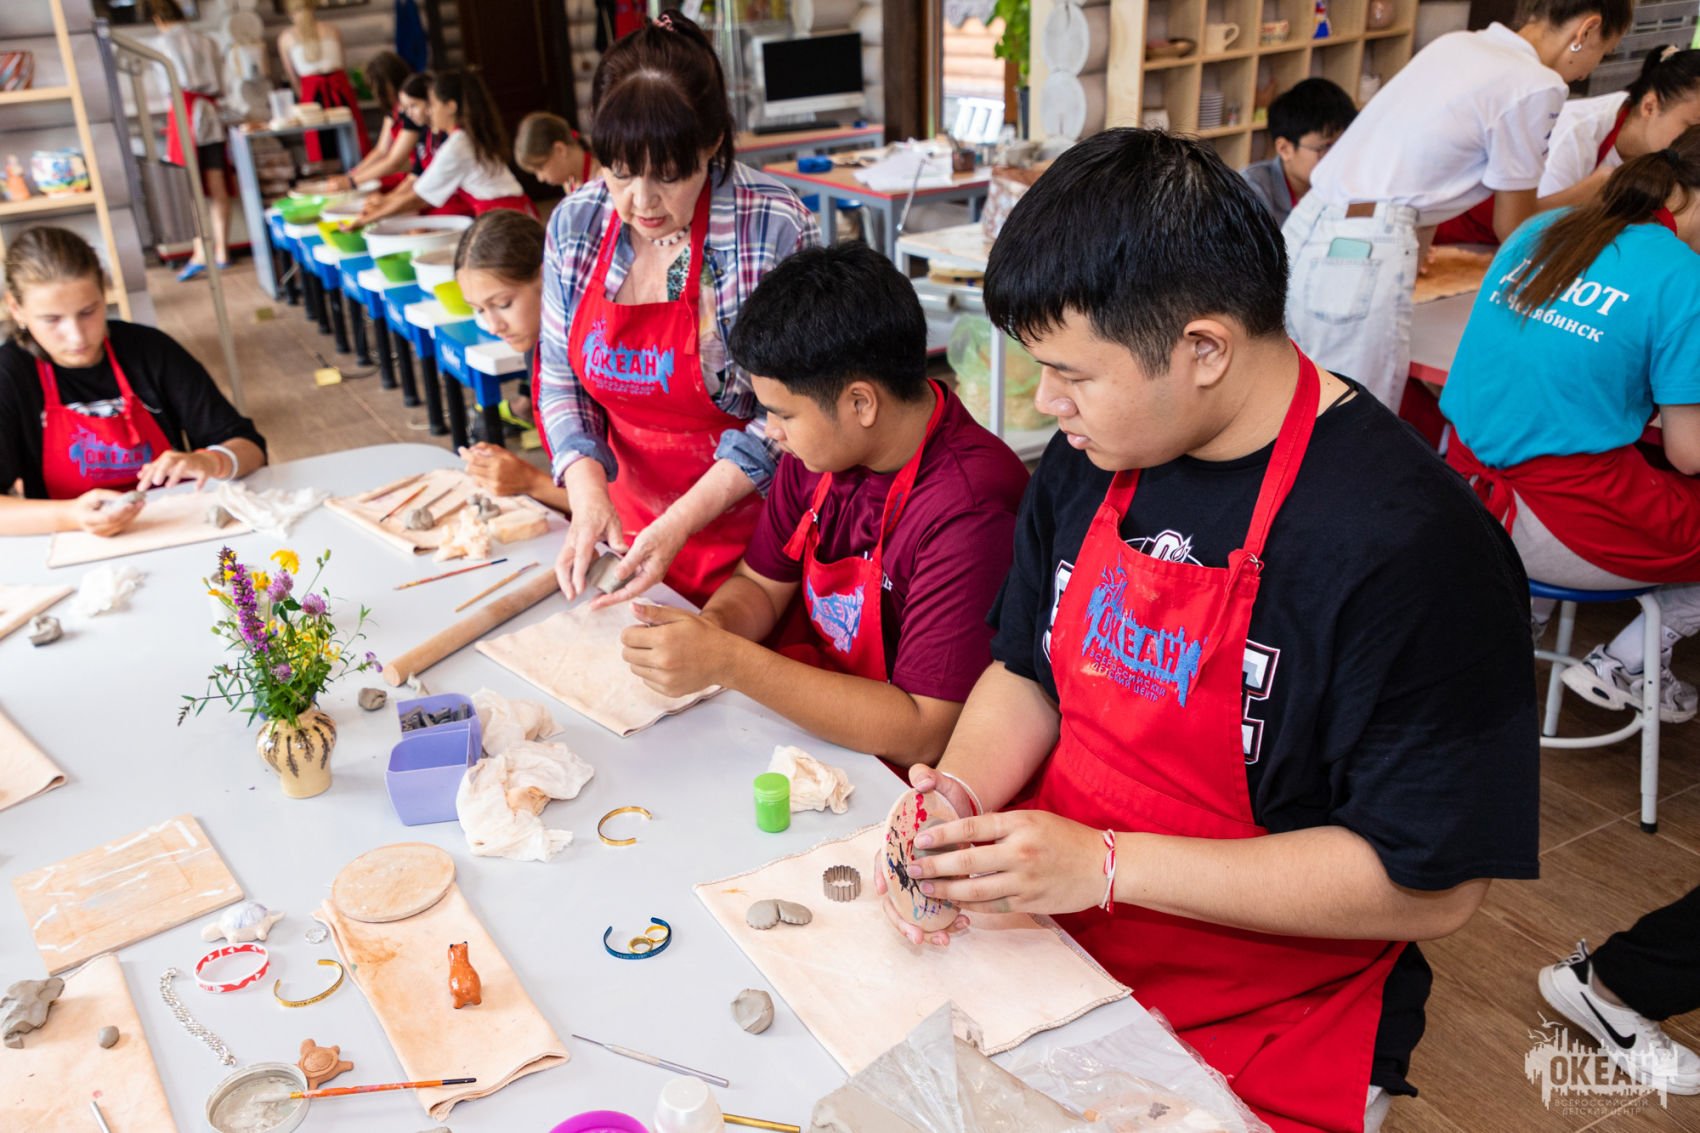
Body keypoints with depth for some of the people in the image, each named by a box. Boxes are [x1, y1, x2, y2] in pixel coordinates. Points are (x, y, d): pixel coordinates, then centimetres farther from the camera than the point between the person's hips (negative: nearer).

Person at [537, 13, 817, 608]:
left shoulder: (774, 228, -19)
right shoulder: (574, 224, -4)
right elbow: (560, 380, 4)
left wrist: (681, 523, -23)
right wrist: (589, 492, -14)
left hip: (745, 528, -4)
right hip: (630, 528, 5)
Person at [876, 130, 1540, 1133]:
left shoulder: (1411, 543, -22)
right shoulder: (1092, 460, 0)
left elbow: (1433, 882, -20)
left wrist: (1107, 864, -23)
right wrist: (960, 802, -10)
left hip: (1257, 1052, -5)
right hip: (1052, 954, 6)